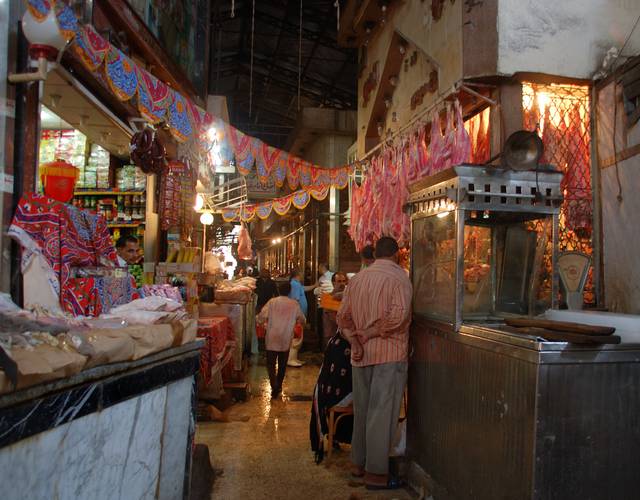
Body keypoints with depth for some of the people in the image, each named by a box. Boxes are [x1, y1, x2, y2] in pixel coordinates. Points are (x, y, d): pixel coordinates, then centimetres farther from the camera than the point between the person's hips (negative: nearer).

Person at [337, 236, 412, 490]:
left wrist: (357, 337, -1)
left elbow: (343, 316, 7)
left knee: (362, 409, 16)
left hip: (361, 354, 6)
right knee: (382, 411, 0)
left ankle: (359, 462, 28)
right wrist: (371, 332, -12)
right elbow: (399, 315, -21)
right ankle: (376, 473, 6)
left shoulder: (357, 278, 9)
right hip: (389, 353, -6)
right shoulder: (398, 276, -8)